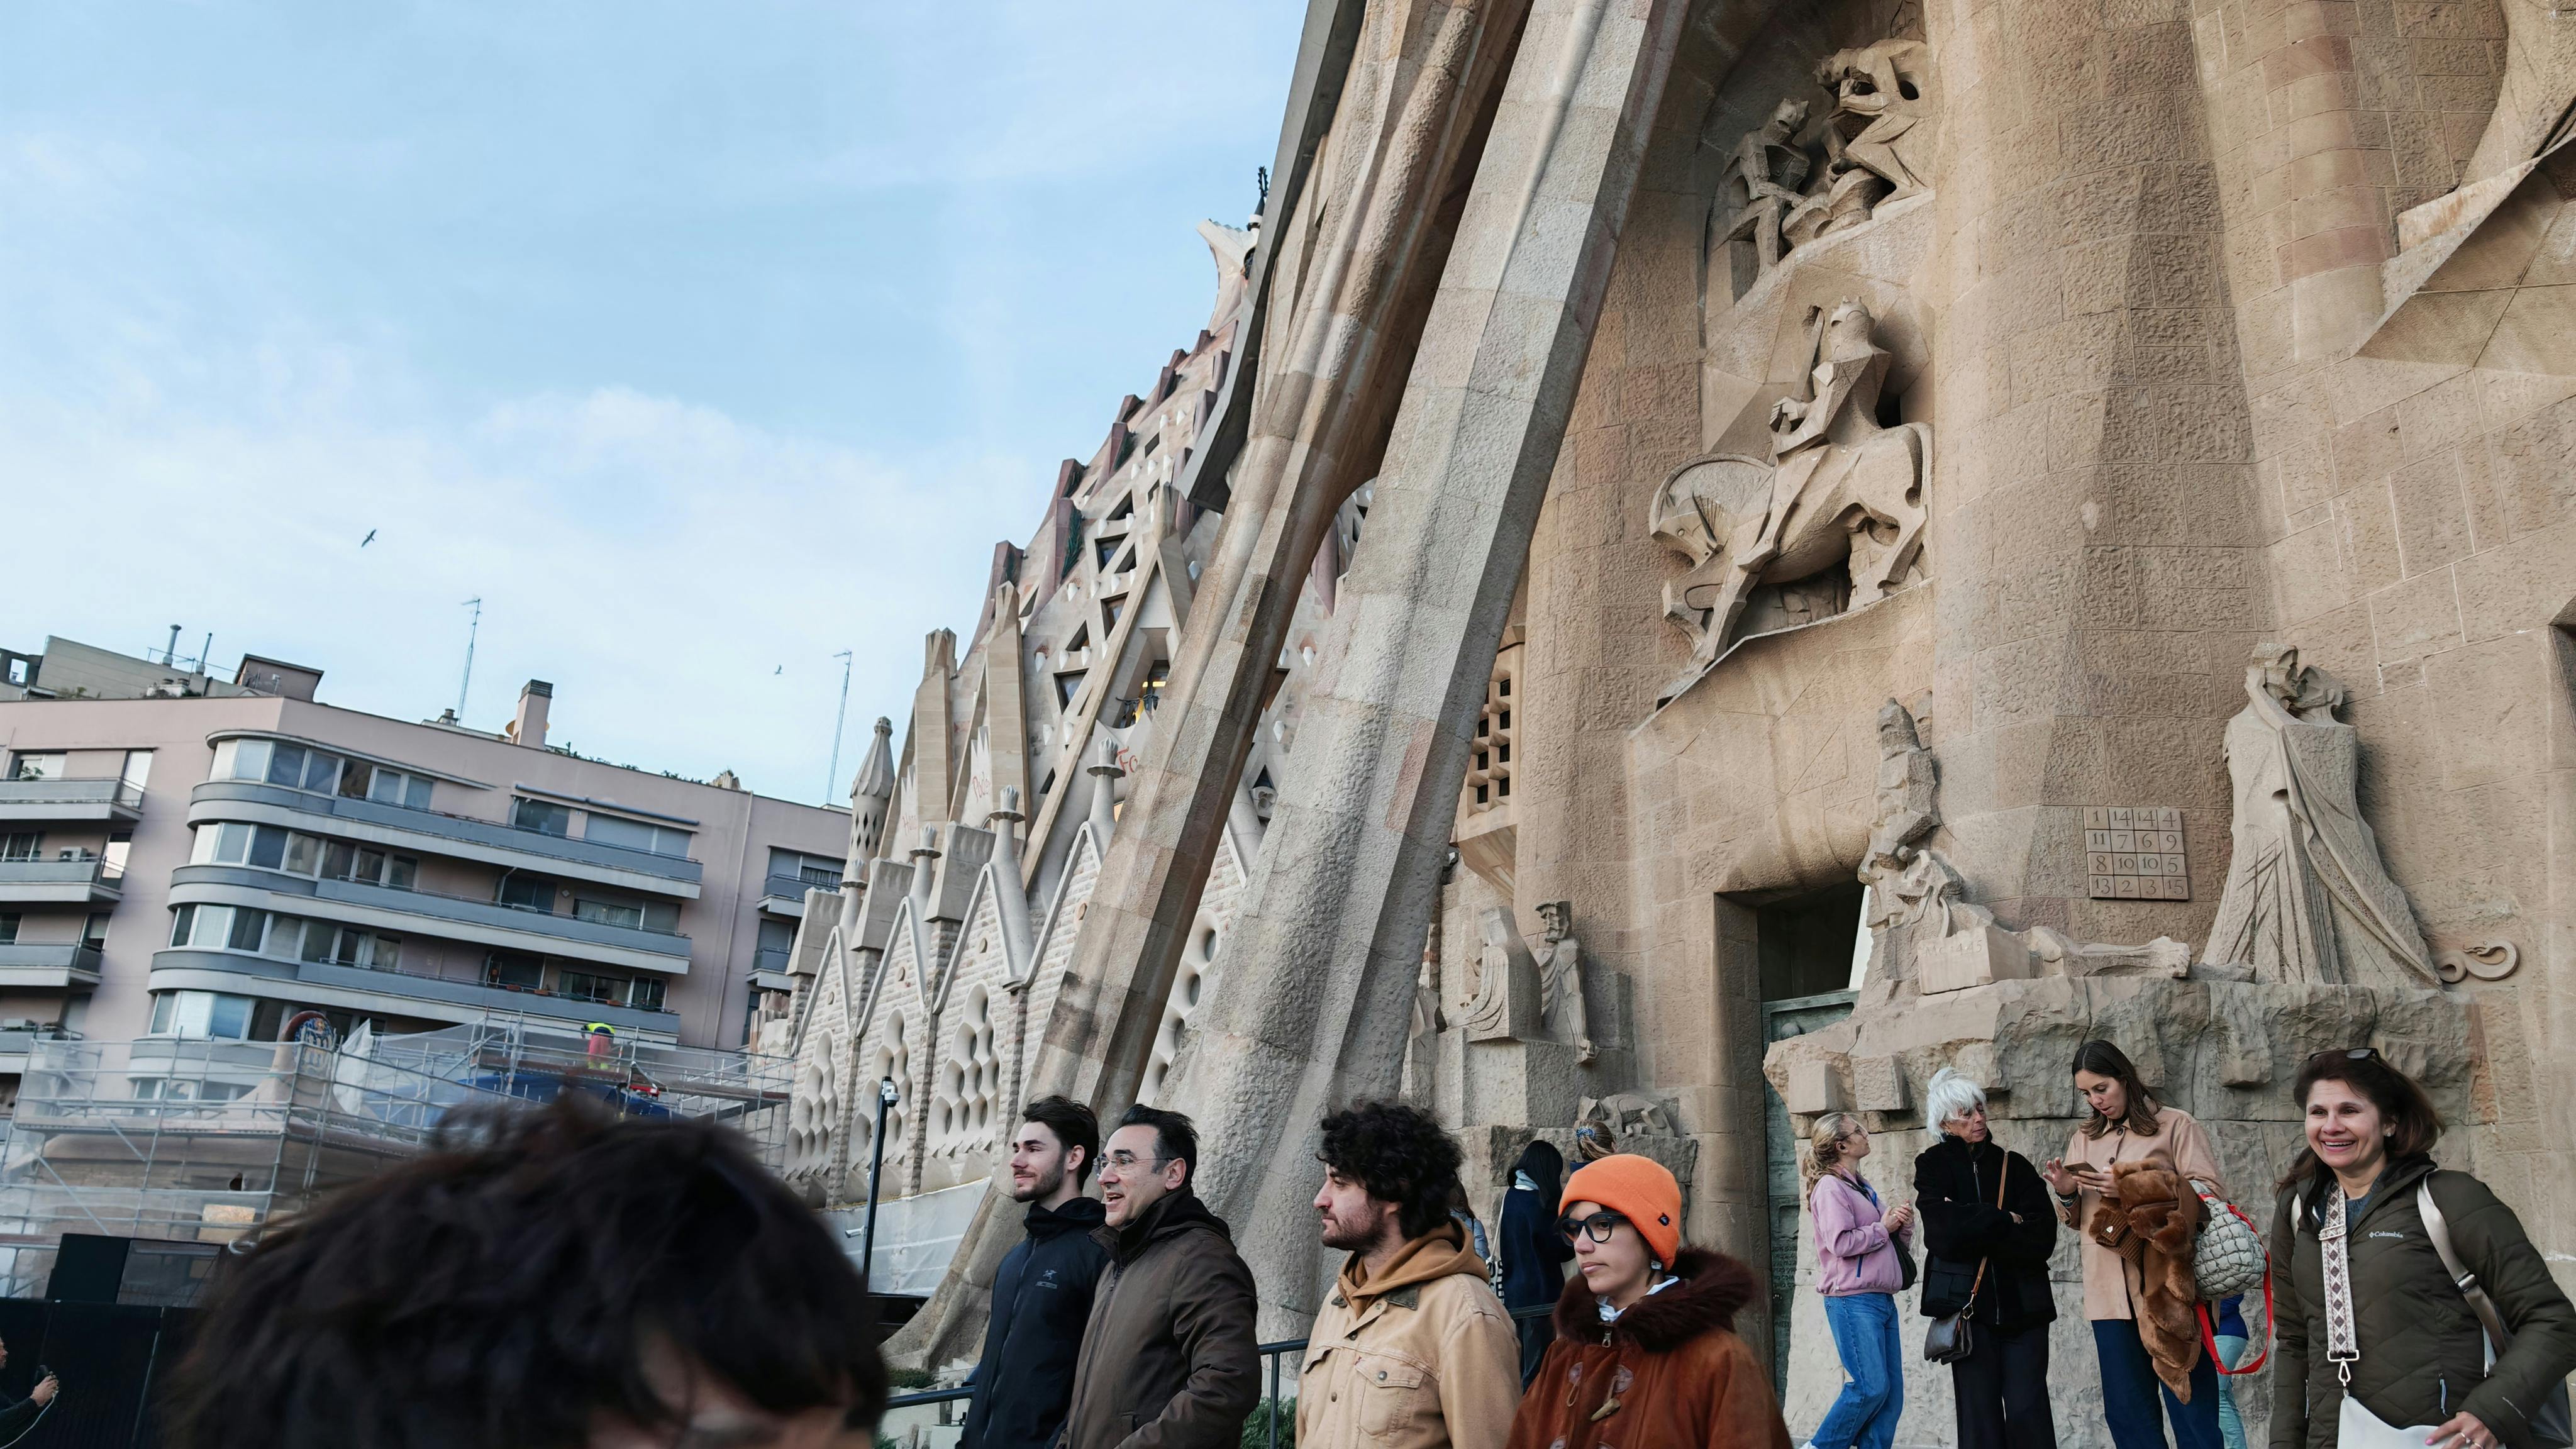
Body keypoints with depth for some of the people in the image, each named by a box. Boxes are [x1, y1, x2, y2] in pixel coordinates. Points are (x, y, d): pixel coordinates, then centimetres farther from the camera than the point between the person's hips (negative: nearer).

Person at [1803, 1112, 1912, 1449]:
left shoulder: (1863, 1188, 19)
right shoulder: (1830, 1187, -7)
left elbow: (1899, 1244, 23)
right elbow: (1840, 1242, -19)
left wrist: (1904, 1224, 2)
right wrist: (1883, 1228, -9)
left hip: (1882, 1300, 9)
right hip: (1852, 1301, -9)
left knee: (1892, 1393, 5)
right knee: (1871, 1387, -12)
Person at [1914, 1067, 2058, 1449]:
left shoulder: (2015, 1167, 9)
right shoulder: (1933, 1167, 6)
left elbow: (2042, 1239, -4)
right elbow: (1944, 1232, -11)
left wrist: (1973, 1230, -11)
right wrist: (2005, 1222, -6)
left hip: (2022, 1304, 1)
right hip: (1967, 1303, -1)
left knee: (2028, 1413, -5)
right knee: (1980, 1416, -2)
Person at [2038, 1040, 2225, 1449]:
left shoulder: (2175, 1125, 2)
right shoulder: (2084, 1139, 17)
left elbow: (2212, 1193, -7)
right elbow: (2076, 1219, 22)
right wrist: (2067, 1193, -1)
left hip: (2169, 1291, -5)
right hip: (2111, 1293, 5)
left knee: (2191, 1409, -3)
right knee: (2127, 1413, 8)